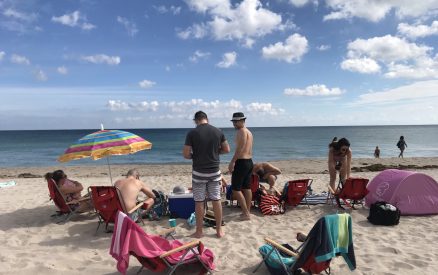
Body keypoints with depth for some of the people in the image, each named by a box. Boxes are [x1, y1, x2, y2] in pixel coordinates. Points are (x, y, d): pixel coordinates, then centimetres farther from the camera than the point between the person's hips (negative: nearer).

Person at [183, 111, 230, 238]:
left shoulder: (192, 133, -9)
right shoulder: (218, 131, 0)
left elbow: (185, 154, -10)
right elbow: (227, 149, 6)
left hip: (199, 172, -2)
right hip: (215, 171, 3)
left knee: (199, 202, 7)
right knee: (216, 200, 11)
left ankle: (199, 231, 18)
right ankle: (219, 230, 20)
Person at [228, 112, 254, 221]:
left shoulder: (241, 131, -13)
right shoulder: (249, 132, 17)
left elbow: (240, 148, -22)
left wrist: (232, 161, -23)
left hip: (241, 162, -10)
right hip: (249, 161, 10)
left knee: (236, 189, -4)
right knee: (247, 188, 12)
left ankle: (246, 213, -2)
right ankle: (247, 212, 19)